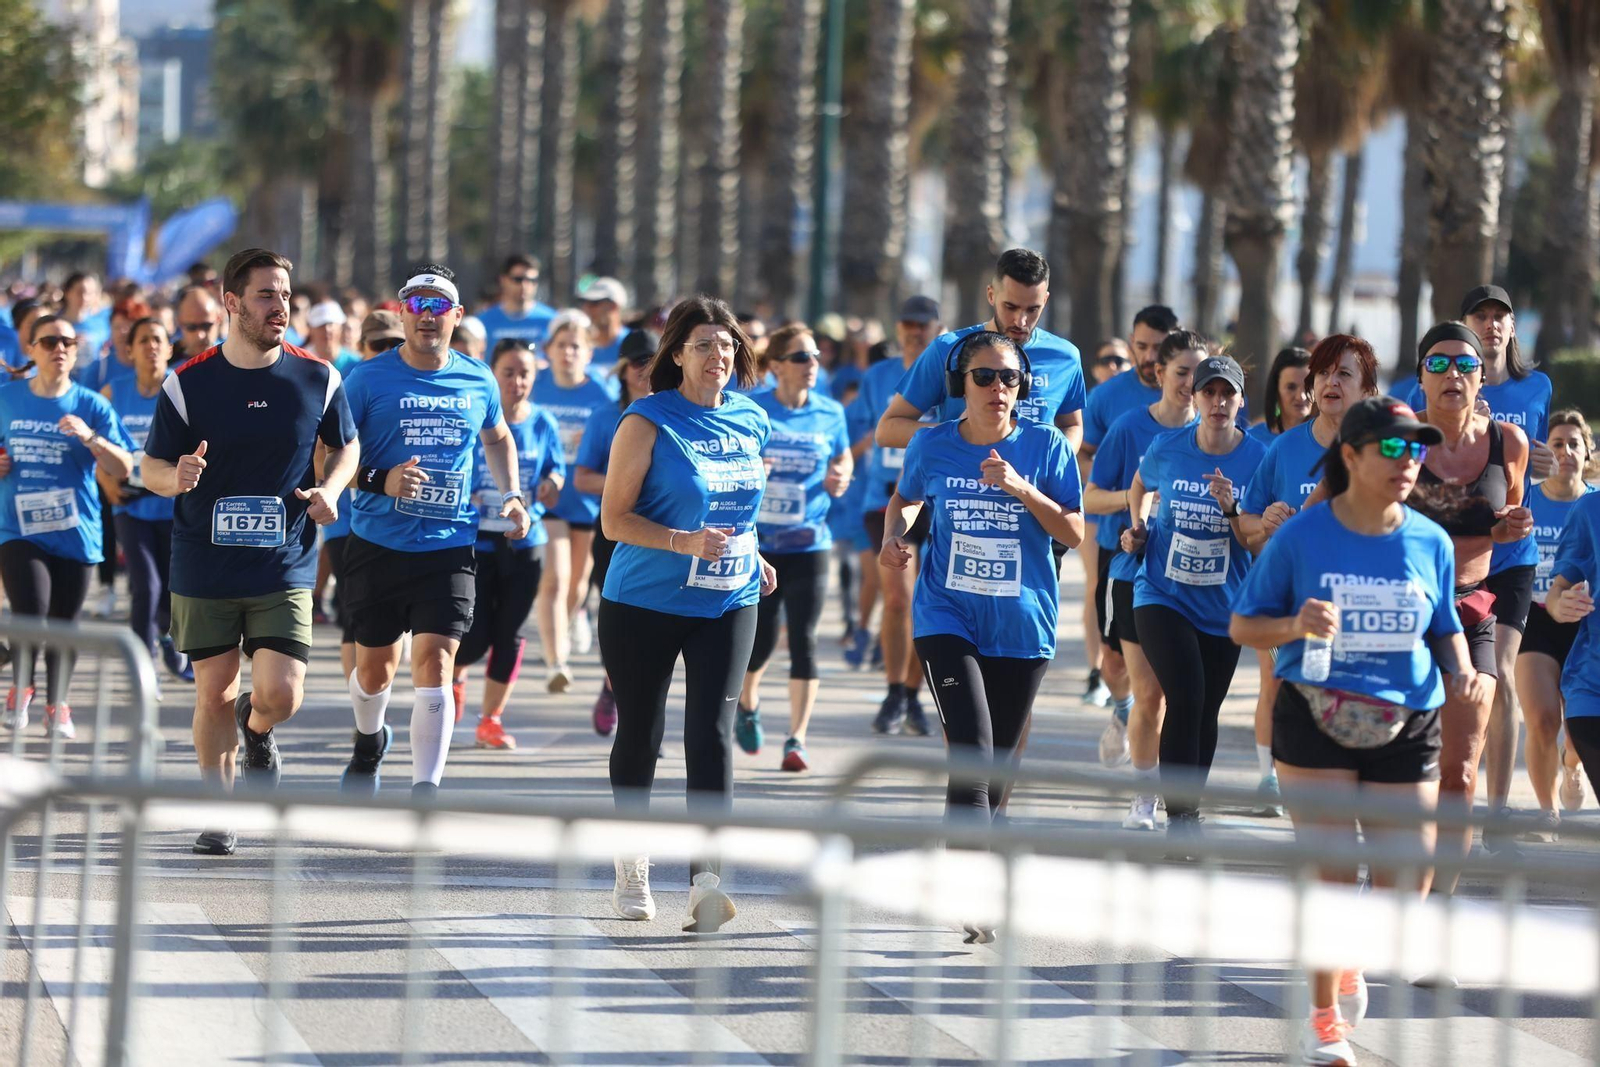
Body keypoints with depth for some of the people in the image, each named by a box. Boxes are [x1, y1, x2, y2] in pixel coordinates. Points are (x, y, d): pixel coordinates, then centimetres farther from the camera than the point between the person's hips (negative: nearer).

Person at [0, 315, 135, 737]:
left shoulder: (92, 406, 0)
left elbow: (123, 469, -7)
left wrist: (89, 436, -22)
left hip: (74, 532, 1)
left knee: (64, 623, 8)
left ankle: (56, 708, 26)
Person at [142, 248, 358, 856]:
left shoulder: (317, 379, -1)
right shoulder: (187, 384, -4)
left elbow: (346, 446, 15)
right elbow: (149, 467, 2)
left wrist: (330, 490, -5)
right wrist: (175, 477, -21)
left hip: (285, 569, 0)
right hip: (204, 567, 0)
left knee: (281, 696, -10)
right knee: (214, 693, 5)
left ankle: (256, 729, 27)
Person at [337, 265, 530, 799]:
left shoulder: (478, 381, 4)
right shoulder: (369, 378, -5)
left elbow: (498, 438, 26)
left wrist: (511, 495, 11)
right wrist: (379, 480, -21)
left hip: (449, 547, 0)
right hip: (377, 545, 0)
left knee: (435, 666, -14)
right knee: (375, 669, 13)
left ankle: (425, 791, -15)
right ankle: (369, 741, 46)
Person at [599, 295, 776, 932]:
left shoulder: (750, 422, 7)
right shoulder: (648, 422, -10)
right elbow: (614, 519, -11)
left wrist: (751, 556, 10)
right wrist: (685, 542, -23)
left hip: (728, 602, 3)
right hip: (644, 603, -3)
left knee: (711, 733, -11)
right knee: (639, 732, 8)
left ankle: (706, 879, -19)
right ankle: (631, 866, 28)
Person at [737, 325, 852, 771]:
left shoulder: (830, 413, 3)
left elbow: (843, 458, 17)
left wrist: (840, 478, -5)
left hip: (809, 545, 1)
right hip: (758, 544, -1)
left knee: (804, 640, -8)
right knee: (760, 638, 4)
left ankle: (797, 739, -6)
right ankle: (747, 704, 37)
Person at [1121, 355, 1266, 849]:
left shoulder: (1257, 458, -8)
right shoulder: (1167, 448, -5)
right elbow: (1140, 484, 19)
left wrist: (1232, 508, -24)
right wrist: (1137, 527, 3)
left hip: (1223, 604, 2)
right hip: (1163, 596, -2)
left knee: (1206, 711, 12)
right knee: (1186, 697, -19)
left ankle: (1191, 806, 32)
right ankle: (1179, 815, -15)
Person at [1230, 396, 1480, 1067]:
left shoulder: (1430, 543, 2)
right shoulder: (1301, 537, -5)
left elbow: (1446, 630, 15)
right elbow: (1243, 626, 1)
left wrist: (1461, 672, -6)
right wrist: (1295, 626, -19)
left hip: (1406, 727, 3)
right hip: (1314, 721, -3)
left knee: (1406, 880, 0)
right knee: (1330, 872, -8)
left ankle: (1351, 965, 35)